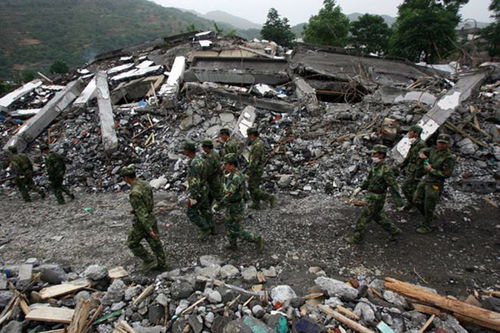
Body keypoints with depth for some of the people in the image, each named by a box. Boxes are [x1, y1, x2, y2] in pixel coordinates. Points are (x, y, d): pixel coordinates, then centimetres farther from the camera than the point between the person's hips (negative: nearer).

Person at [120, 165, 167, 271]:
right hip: (151, 218, 8)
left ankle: (149, 261, 24)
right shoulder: (145, 184, -3)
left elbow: (142, 213, -29)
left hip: (142, 222, -8)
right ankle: (162, 264, 31)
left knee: (132, 243, 18)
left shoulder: (134, 193, -32)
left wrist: (149, 230, -26)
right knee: (155, 243, 19)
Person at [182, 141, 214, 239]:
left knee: (191, 213, 6)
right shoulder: (198, 159, 2)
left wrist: (192, 198, -24)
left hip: (198, 192, -9)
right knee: (204, 209, 19)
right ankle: (211, 228, 32)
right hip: (203, 189, 9)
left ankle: (205, 229, 15)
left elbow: (195, 182, -30)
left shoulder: (194, 164, -31)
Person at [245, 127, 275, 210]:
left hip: (256, 170, -10)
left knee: (254, 189, -1)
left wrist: (249, 172, -21)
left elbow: (254, 161, -26)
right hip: (259, 168, 10)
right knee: (252, 187, 16)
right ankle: (256, 204, 23)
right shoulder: (259, 142, 8)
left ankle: (270, 197, 4)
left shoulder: (257, 145, -25)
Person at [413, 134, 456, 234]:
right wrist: (421, 154, -3)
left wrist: (431, 170, -19)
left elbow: (447, 174, -19)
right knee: (417, 200, 12)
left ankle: (427, 226, 19)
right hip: (425, 179, 7)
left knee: (428, 206, 1)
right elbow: (424, 150, 20)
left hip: (435, 184, -7)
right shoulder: (434, 149, 1)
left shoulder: (449, 157, -17)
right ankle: (428, 217, 33)